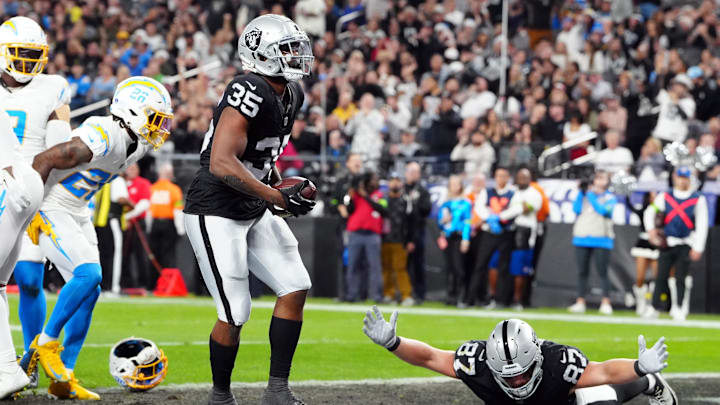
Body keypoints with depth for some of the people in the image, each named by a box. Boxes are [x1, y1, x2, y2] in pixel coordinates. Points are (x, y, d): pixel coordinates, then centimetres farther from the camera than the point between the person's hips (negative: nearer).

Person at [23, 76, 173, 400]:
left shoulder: (138, 146, 5)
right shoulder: (103, 137, -25)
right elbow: (44, 161, -24)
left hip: (78, 214, 9)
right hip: (50, 212, -9)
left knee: (89, 292, 2)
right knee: (87, 274, -23)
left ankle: (63, 379, 5)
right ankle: (46, 343, -6)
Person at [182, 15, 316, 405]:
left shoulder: (290, 94, 5)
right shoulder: (251, 91, -24)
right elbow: (221, 163, -30)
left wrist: (281, 190, 7)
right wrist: (276, 197, -28)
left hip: (254, 212, 9)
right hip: (216, 215, -9)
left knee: (295, 288, 3)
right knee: (235, 314, -6)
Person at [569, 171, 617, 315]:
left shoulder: (610, 198, 7)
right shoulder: (585, 194, 14)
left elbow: (603, 210, -11)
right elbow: (576, 209, 1)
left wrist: (591, 195, -7)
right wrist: (581, 192, -5)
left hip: (601, 240, -3)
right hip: (582, 238, 3)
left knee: (602, 272, -6)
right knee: (582, 272, 4)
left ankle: (606, 303, -6)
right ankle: (580, 302, 8)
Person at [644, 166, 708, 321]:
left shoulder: (698, 199, 3)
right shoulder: (664, 197, 10)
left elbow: (702, 226, 0)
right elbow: (650, 212, 6)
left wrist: (698, 248, -7)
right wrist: (651, 229, -14)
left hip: (685, 245, -2)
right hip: (666, 243, 2)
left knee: (681, 278, -3)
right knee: (661, 277, 0)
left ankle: (679, 309, 3)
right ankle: (654, 308, 5)